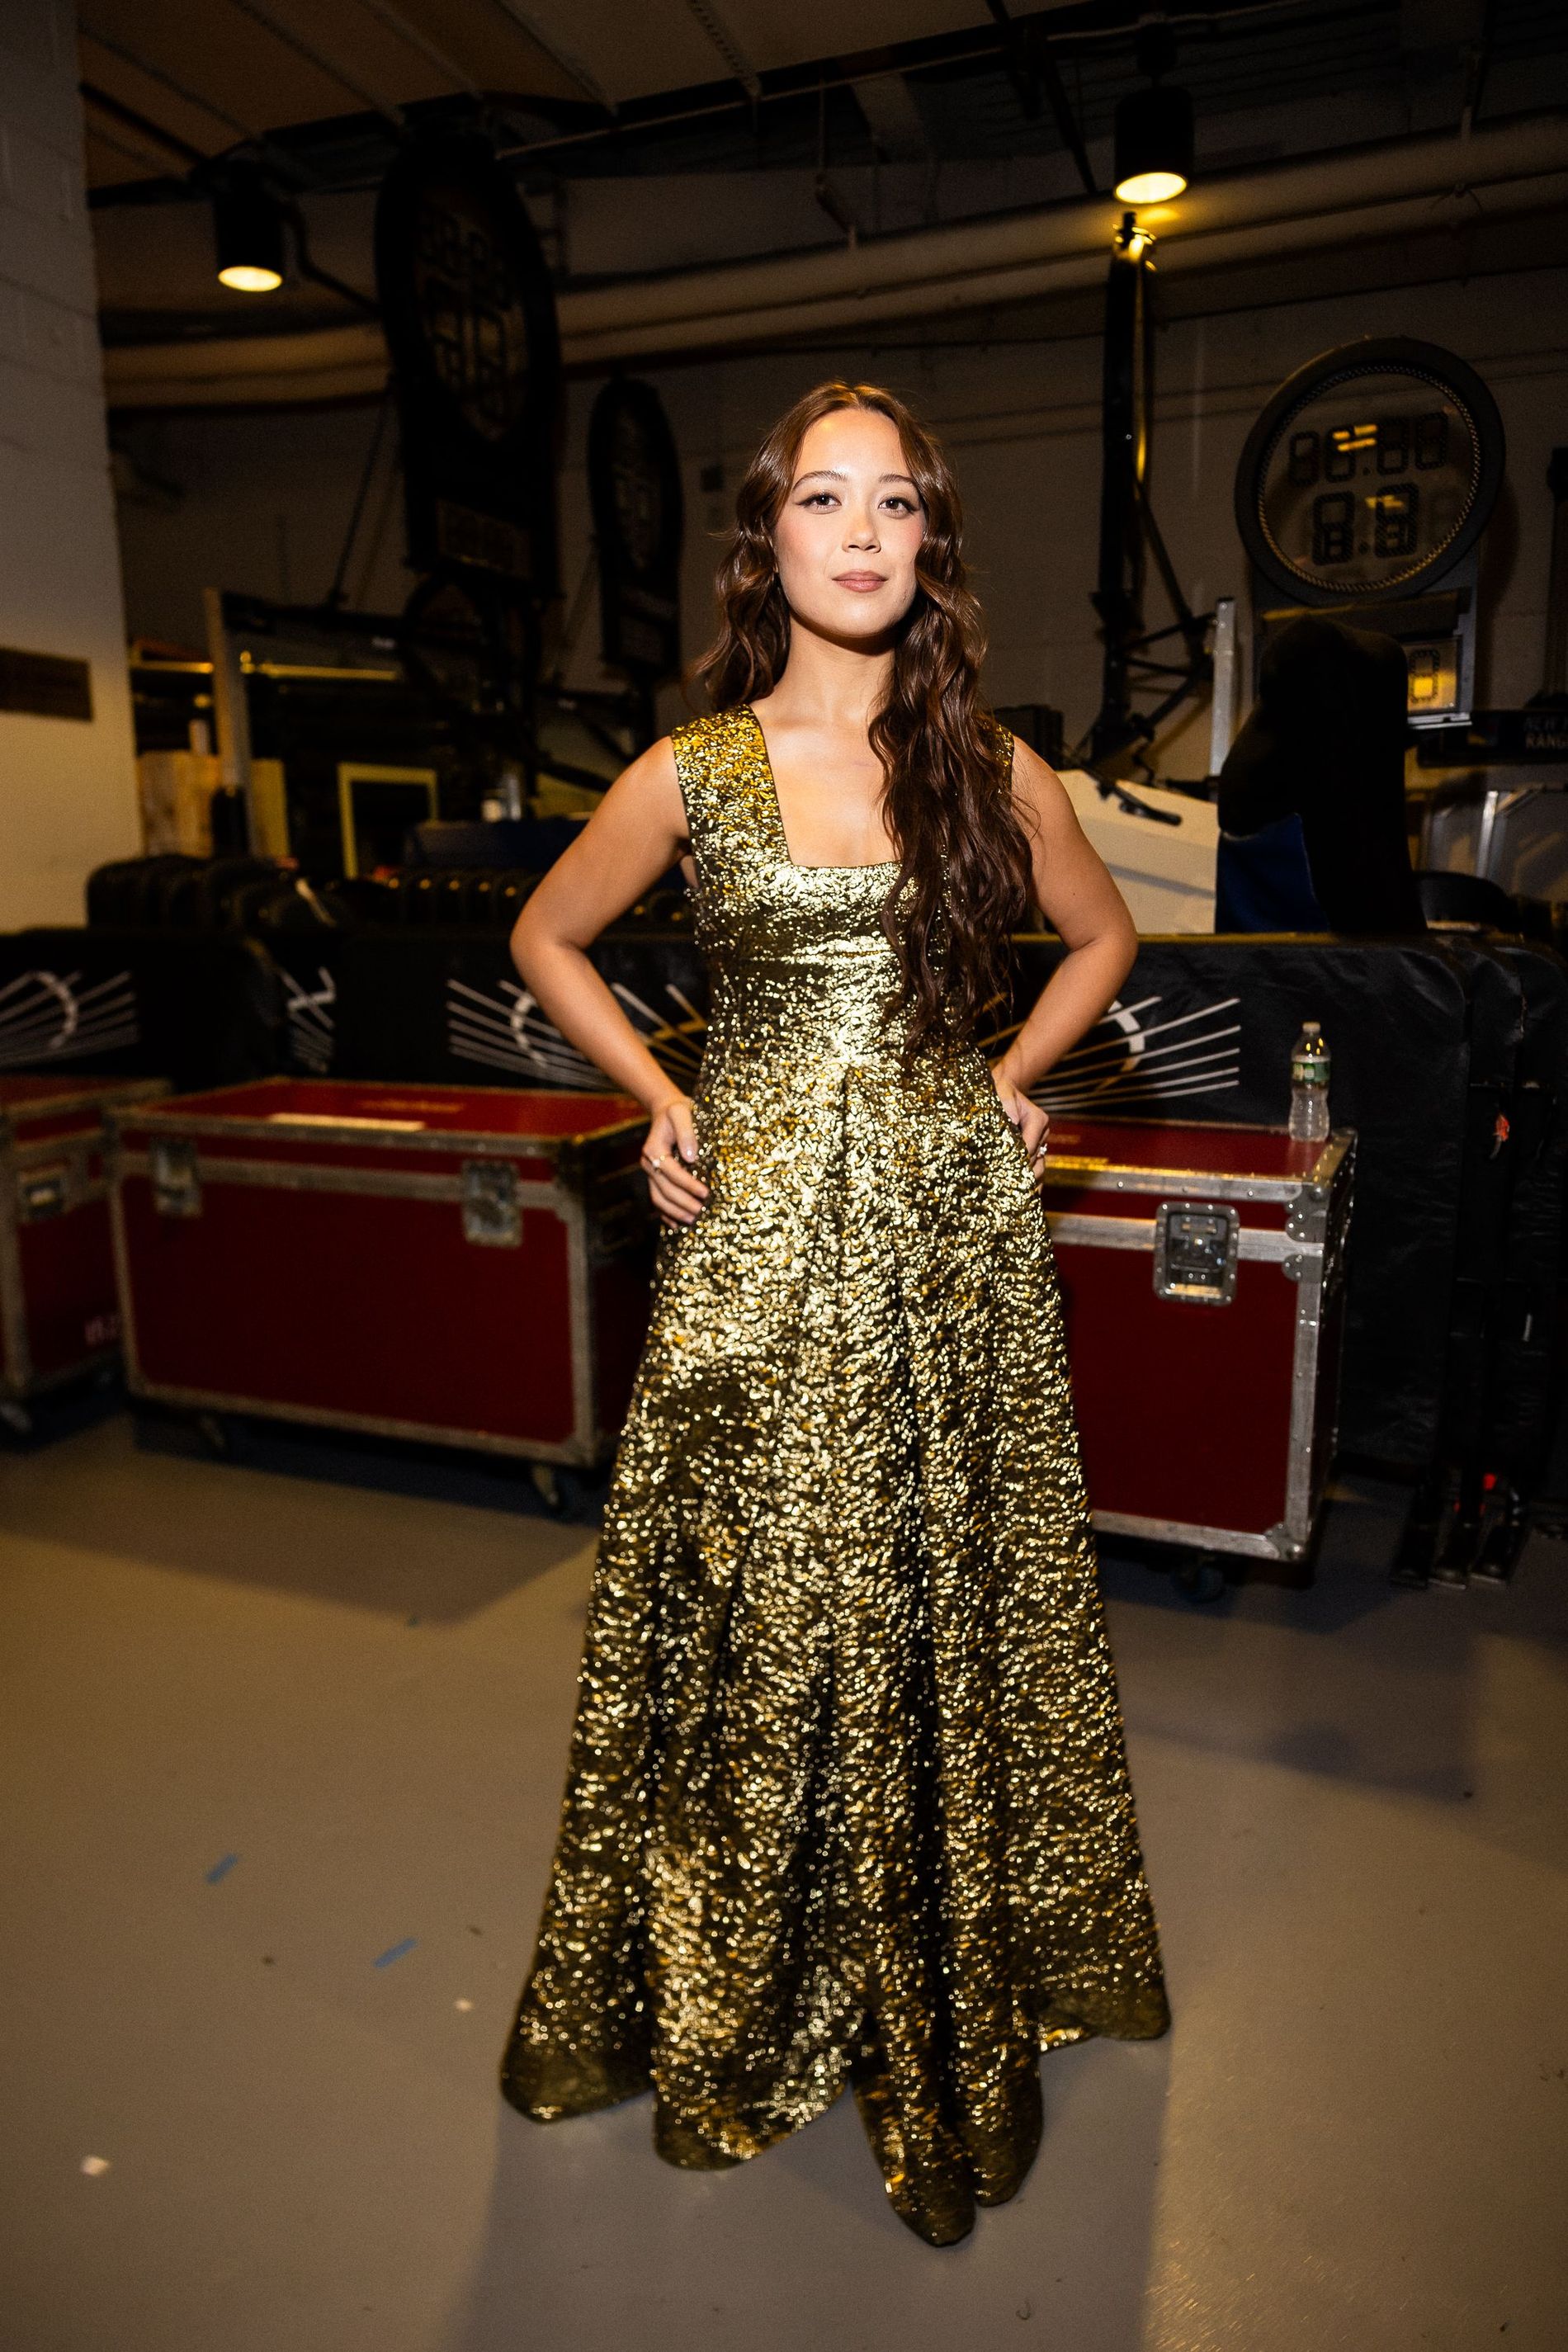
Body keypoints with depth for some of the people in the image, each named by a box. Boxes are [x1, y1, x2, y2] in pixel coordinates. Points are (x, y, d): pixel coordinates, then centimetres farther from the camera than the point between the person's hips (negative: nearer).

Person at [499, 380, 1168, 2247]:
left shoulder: (990, 766, 4)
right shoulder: (692, 772, 0)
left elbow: (1102, 935, 19)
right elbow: (548, 939, 13)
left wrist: (1009, 1081, 8)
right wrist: (656, 1101, 4)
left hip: (957, 1231, 2)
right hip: (759, 1238, -1)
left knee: (955, 1597, 11)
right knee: (756, 1609, 8)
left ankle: (964, 1976, 36)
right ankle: (738, 1991, 33)